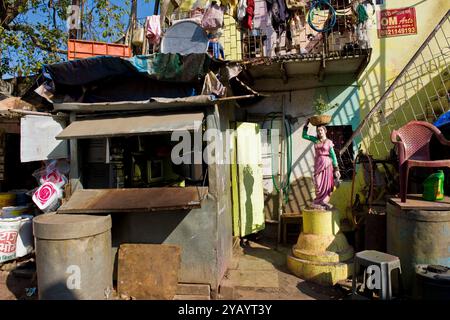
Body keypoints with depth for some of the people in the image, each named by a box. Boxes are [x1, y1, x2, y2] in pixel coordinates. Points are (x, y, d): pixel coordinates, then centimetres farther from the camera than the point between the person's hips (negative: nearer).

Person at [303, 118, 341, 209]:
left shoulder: (329, 142, 1)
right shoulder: (315, 140, 9)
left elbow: (333, 155, 0)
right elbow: (304, 135, 13)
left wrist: (336, 168, -4)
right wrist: (306, 125, 8)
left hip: (327, 163, -2)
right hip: (318, 163, 2)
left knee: (326, 183, 1)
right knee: (318, 183, 2)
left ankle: (323, 201, 11)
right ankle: (320, 202, 14)